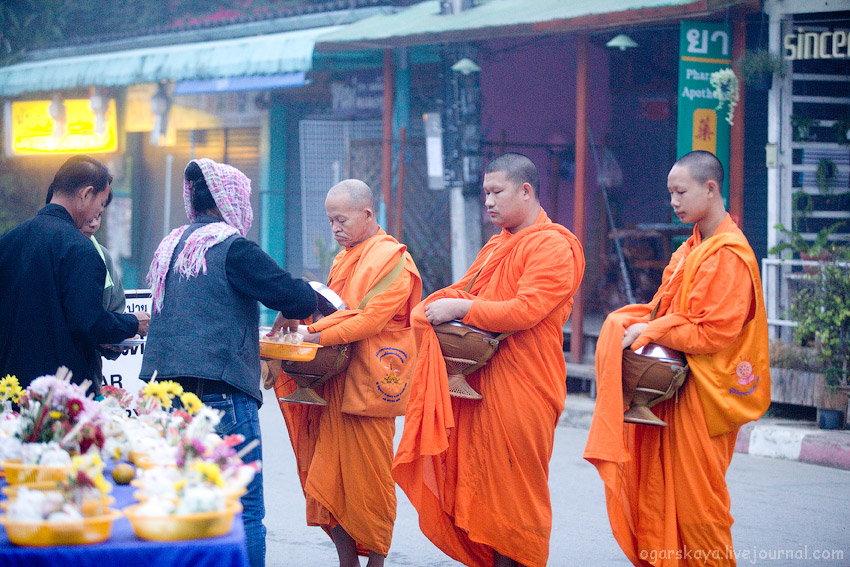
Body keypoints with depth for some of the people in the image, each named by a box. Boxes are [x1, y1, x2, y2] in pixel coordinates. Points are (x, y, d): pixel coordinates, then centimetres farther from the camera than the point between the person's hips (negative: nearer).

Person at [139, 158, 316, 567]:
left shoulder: (169, 247, 16)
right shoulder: (231, 247, -8)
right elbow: (291, 295, -12)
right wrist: (309, 296, 10)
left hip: (168, 394, 8)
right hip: (221, 392, -8)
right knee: (244, 510, -6)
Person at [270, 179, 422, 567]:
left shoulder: (391, 259, -7)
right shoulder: (344, 259, 20)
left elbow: (372, 318, -17)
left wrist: (321, 338, -21)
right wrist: (307, 328, 6)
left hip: (368, 382, -8)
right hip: (334, 382, 8)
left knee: (369, 477, -3)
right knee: (329, 474, 2)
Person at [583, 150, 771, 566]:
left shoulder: (729, 255, -16)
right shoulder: (691, 249, 13)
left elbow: (713, 334, -20)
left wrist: (650, 332, -15)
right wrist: (641, 325, 0)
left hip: (703, 392, -9)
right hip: (674, 384, 9)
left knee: (695, 502, -2)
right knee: (659, 492, 8)